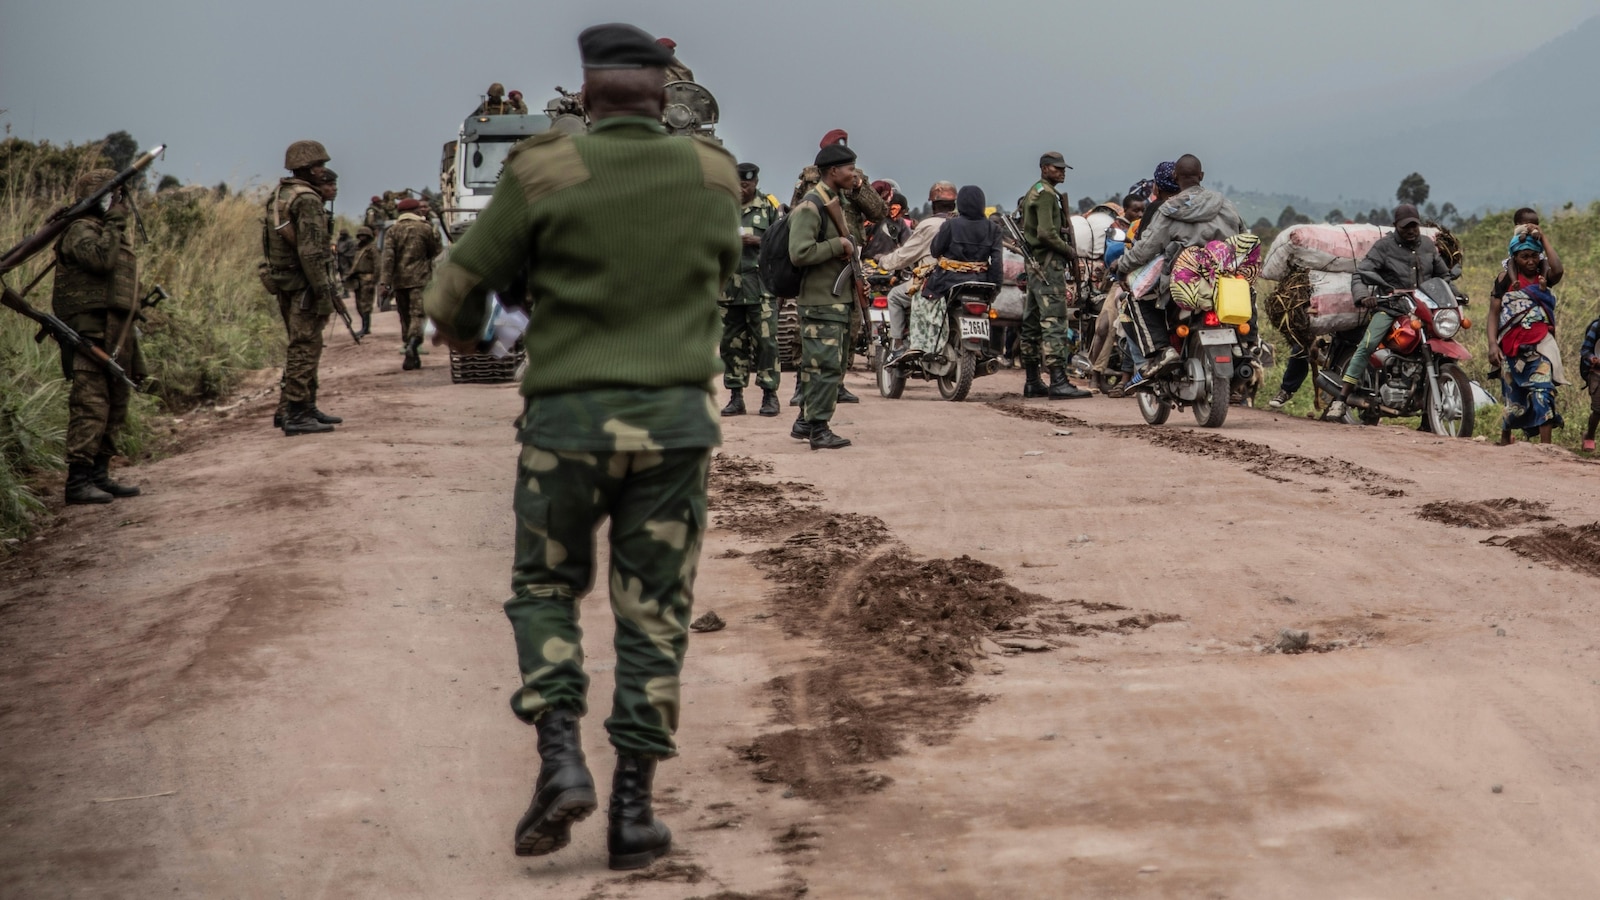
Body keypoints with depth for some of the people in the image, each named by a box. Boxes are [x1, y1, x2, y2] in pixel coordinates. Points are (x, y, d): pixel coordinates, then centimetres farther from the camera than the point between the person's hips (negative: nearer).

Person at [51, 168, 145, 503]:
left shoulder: (113, 233, 23)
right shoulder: (80, 231, -7)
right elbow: (100, 258, -27)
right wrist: (115, 222, -16)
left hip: (116, 334, 10)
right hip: (92, 330, -10)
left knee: (114, 409, 12)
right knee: (90, 406, -14)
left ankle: (99, 475, 18)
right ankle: (78, 481, -15)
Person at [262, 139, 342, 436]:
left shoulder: (278, 196, 14)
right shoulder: (307, 200, -16)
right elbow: (311, 252, -22)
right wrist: (324, 292, -21)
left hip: (285, 285, 10)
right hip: (303, 285, -10)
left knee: (302, 348, 17)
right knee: (305, 349, -7)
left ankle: (305, 407, 23)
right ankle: (295, 415, -8)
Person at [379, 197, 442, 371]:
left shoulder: (393, 230, 4)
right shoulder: (425, 229, 0)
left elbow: (387, 257, -5)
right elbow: (436, 251, 8)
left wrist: (384, 282, -11)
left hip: (399, 281, 3)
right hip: (419, 279, -3)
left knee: (405, 318, 12)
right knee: (417, 314, -7)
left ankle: (413, 358, 15)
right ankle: (412, 345, -34)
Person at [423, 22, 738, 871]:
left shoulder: (545, 171, -6)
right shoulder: (712, 177, 4)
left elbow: (458, 291, 2)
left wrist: (459, 328, 25)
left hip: (568, 419, -1)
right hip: (674, 419, 2)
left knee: (546, 589, 16)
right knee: (652, 615, 9)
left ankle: (561, 760, -3)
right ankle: (633, 809, 6)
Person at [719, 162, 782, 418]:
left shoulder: (769, 209, 7)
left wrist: (758, 241, -11)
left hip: (760, 284, -3)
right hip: (729, 286, 3)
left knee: (765, 340, -6)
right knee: (732, 342, 5)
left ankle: (770, 396, 0)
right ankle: (735, 397, 11)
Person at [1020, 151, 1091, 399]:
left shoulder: (1033, 193, 20)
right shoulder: (1046, 194, -11)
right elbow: (1047, 232, -21)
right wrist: (1068, 250, -10)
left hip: (1035, 264, 11)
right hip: (1049, 264, -11)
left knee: (1033, 323, 11)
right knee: (1054, 322, -15)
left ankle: (1032, 382, 16)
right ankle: (1058, 382, -21)